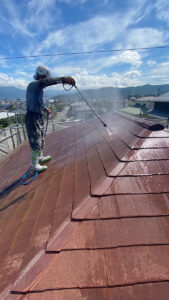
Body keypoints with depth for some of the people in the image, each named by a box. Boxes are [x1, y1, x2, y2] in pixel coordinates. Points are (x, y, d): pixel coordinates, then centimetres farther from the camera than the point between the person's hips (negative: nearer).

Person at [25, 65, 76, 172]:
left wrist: (45, 109, 20)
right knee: (35, 142, -3)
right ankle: (34, 164, 11)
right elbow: (45, 82, -38)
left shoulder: (39, 87, 14)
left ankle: (40, 157, 37)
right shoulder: (32, 85, -17)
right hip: (32, 118, -10)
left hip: (39, 117, 10)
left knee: (41, 140, 19)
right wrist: (64, 79, -47)